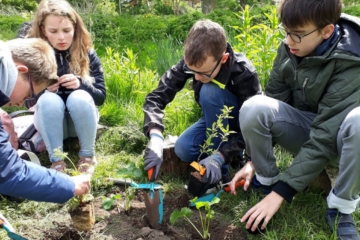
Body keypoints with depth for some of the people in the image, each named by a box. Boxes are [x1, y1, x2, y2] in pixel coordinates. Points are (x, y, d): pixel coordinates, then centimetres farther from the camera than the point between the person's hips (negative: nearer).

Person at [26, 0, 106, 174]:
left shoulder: (87, 55, -6)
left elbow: (101, 96, -7)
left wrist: (81, 83, -26)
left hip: (81, 120, 0)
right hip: (50, 123, 0)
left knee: (79, 97, -31)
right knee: (48, 100, -31)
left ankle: (88, 156, -13)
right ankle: (56, 160, -20)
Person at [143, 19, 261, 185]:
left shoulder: (244, 73, -33)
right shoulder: (191, 61, -24)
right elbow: (157, 96, -26)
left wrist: (219, 157, -41)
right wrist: (155, 138, -41)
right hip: (216, 119, 4)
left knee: (211, 91, -33)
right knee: (183, 149, -24)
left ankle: (220, 170, -21)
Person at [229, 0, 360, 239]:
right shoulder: (290, 49, -12)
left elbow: (324, 138, -31)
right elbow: (272, 105, -5)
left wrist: (281, 192, -30)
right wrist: (254, 160, -11)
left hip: (337, 140, -3)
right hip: (304, 128, 4)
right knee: (254, 107, -27)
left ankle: (340, 209, -16)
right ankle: (266, 181, -3)